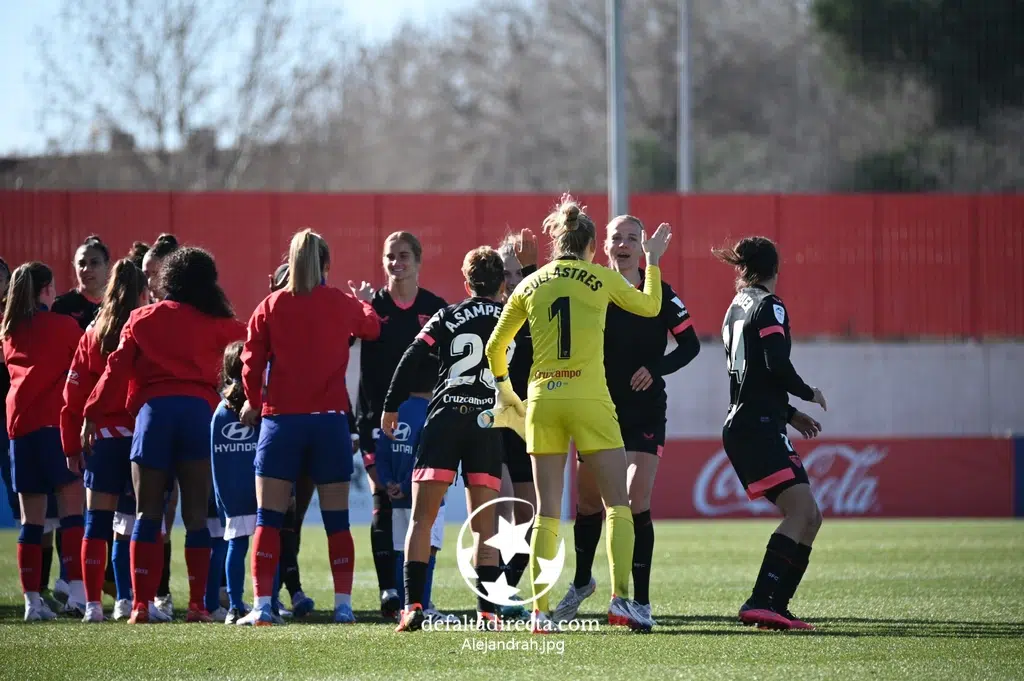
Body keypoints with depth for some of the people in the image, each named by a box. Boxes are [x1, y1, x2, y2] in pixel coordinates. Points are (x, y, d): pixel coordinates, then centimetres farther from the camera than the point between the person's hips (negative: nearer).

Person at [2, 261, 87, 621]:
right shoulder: (63, 325, 1)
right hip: (55, 420, -5)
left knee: (30, 517, 6)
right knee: (72, 506, -8)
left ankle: (32, 600, 2)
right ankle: (77, 591, -21)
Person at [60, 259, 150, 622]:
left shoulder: (93, 333, 7)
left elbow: (73, 391, 6)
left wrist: (72, 445, 10)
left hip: (100, 437, 3)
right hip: (142, 435, -3)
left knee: (97, 521, 5)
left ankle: (93, 603, 0)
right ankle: (129, 599, -1)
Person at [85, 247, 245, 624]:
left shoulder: (143, 319, 12)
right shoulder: (216, 324, 12)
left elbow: (117, 368, 5)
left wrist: (92, 413, 3)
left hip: (153, 409, 0)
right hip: (198, 409, 0)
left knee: (148, 513, 2)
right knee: (196, 515, 3)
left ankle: (141, 604, -6)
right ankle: (197, 604, -3)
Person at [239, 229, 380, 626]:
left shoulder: (270, 307, -1)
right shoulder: (341, 305, 2)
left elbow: (252, 361, -1)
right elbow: (372, 326, 22)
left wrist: (253, 402, 16)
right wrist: (362, 305, 44)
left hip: (280, 418, -1)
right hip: (330, 420, 1)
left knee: (268, 519, 0)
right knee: (337, 520, 7)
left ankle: (262, 605, -9)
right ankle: (343, 605, 4)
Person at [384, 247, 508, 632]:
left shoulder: (447, 318, 7)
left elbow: (412, 360, 0)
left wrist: (391, 407, 5)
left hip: (445, 417, -1)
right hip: (491, 423, 1)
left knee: (422, 518, 0)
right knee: (484, 524, 7)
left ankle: (413, 605, -12)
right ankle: (487, 610, -1)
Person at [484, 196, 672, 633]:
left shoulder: (530, 285, 9)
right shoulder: (600, 278, 1)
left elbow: (495, 346, 17)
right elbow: (650, 306, 18)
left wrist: (504, 387, 34)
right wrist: (652, 261, 33)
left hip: (541, 400, 3)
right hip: (589, 400, -3)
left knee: (547, 511, 6)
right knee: (617, 503, 3)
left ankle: (540, 610, 1)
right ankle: (620, 598, -10)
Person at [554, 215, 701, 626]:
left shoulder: (658, 293, -3)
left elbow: (690, 344, 1)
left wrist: (656, 369, -16)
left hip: (644, 411, -2)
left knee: (636, 503, -13)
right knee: (587, 502, 12)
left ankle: (641, 600, -6)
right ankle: (582, 582, 35)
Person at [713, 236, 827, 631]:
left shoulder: (736, 308, 20)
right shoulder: (768, 306, -7)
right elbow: (776, 365, -19)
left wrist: (790, 414, 26)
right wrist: (809, 393, -2)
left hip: (741, 430, 10)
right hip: (759, 430, -10)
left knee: (808, 518, 9)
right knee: (801, 511, -19)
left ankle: (775, 606, 4)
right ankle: (761, 602, -29)